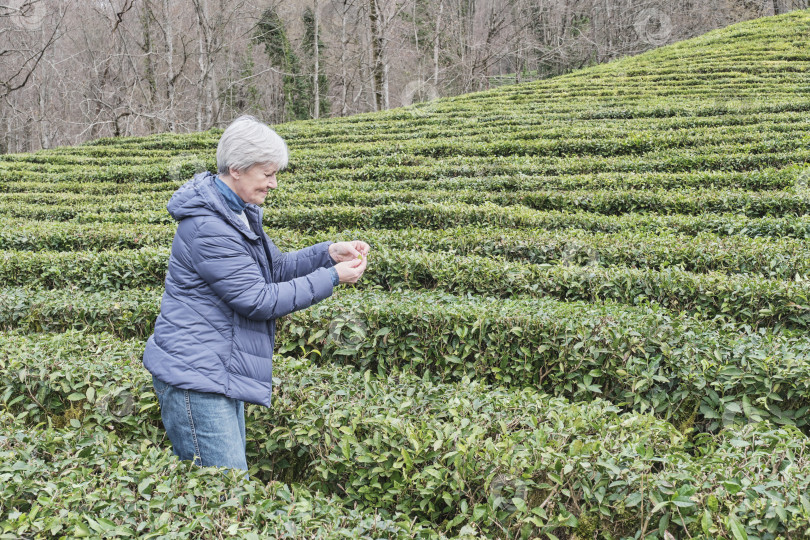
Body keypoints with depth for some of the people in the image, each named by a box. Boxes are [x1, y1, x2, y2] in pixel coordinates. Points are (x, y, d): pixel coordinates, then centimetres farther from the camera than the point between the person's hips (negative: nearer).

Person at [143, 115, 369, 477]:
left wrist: (330, 252, 3)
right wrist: (332, 278, -17)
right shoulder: (208, 227, -22)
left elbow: (276, 267, 18)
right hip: (195, 376, -11)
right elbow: (258, 300, -22)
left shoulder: (239, 213, 12)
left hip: (220, 373, 11)